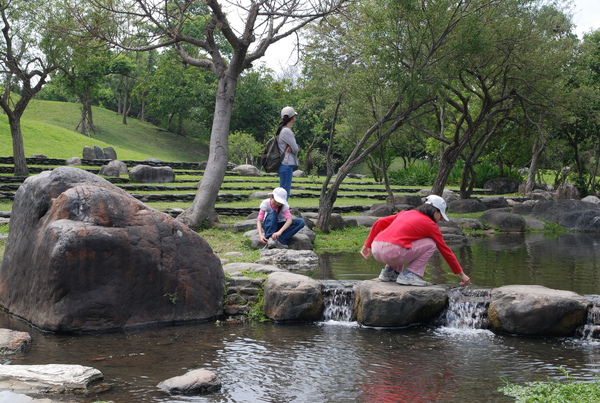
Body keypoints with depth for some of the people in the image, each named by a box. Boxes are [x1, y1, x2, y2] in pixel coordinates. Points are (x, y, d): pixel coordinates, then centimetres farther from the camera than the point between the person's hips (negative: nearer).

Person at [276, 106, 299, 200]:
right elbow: (295, 149, -14)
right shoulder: (286, 131, -15)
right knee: (284, 192, -10)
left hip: (285, 165, 10)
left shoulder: (283, 130, 17)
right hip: (287, 164, -10)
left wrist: (292, 149, -6)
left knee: (285, 192, 14)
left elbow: (296, 148, 14)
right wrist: (293, 149, 7)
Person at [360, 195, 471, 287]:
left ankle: (389, 271, 19)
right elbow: (445, 251, 14)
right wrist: (461, 274, 23)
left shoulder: (406, 213, 25)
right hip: (394, 253, -7)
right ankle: (409, 275, 0)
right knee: (431, 244, 9)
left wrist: (367, 245, 28)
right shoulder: (431, 225, 9)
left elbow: (379, 223, 21)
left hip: (376, 250, 7)